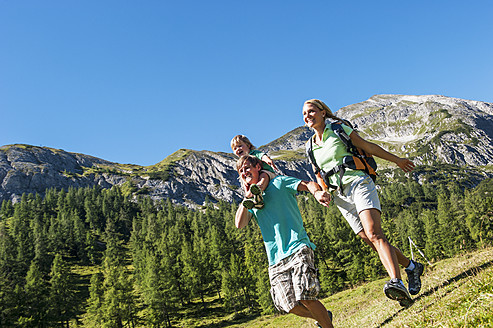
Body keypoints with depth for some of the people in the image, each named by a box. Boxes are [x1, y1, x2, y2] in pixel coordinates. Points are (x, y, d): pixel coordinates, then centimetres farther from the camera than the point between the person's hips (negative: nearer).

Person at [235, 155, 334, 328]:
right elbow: (239, 224, 4)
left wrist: (317, 192, -27)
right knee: (291, 306, -4)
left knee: (306, 298, -17)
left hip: (297, 249, -5)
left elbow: (309, 184, -4)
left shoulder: (279, 183, 7)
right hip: (275, 260, 5)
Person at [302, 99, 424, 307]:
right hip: (341, 196, 5)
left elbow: (368, 147, 8)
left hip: (358, 184, -4)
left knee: (374, 234, -24)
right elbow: (319, 175, 22)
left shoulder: (338, 128, 4)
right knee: (371, 241, 0)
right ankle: (411, 267, 18)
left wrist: (397, 160, 13)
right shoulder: (311, 146, 16)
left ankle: (397, 282, -35)